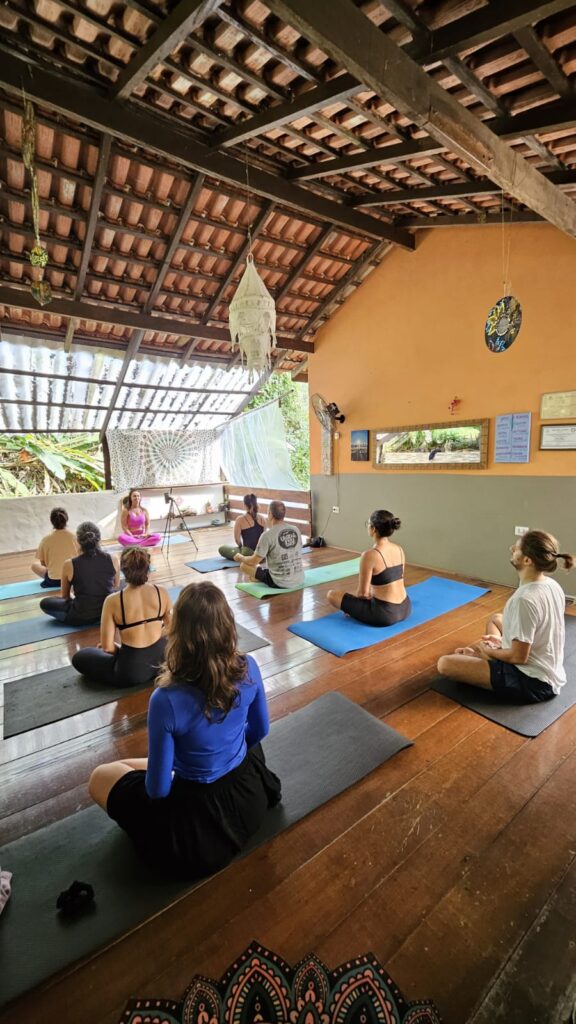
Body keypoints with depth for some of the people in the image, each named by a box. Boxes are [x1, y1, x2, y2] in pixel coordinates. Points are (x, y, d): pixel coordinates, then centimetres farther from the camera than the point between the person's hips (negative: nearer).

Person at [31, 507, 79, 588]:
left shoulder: (46, 539, -8)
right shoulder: (73, 536, -7)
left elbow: (43, 563, 2)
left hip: (54, 581, -1)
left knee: (34, 565, 25)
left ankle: (48, 581, 6)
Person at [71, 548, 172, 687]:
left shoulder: (113, 601, -15)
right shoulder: (162, 592, -8)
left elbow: (107, 647, -11)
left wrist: (120, 649, 10)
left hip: (132, 671, -3)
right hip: (162, 659, 4)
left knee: (79, 657, 19)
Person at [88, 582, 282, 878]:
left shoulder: (166, 700, -31)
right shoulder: (248, 669, -19)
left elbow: (158, 789, -17)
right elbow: (259, 730, 1)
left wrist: (156, 769, 5)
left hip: (198, 831, -5)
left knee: (101, 777, 15)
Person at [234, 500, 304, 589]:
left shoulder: (268, 535, -16)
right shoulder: (296, 530, 1)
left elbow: (254, 562, -10)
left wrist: (240, 557, 12)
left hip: (280, 583, -6)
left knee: (244, 565, 7)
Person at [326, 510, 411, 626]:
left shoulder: (370, 555, -21)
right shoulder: (399, 549, 2)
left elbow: (362, 592, -14)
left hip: (385, 614, -7)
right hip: (405, 609, 7)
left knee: (331, 595, 5)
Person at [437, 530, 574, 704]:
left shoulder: (524, 599, -31)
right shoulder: (553, 585, -3)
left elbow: (518, 657, -25)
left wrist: (488, 651, -6)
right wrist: (503, 641, 11)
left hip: (532, 682, -9)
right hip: (548, 669, 9)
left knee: (445, 663, -17)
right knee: (496, 619, 30)